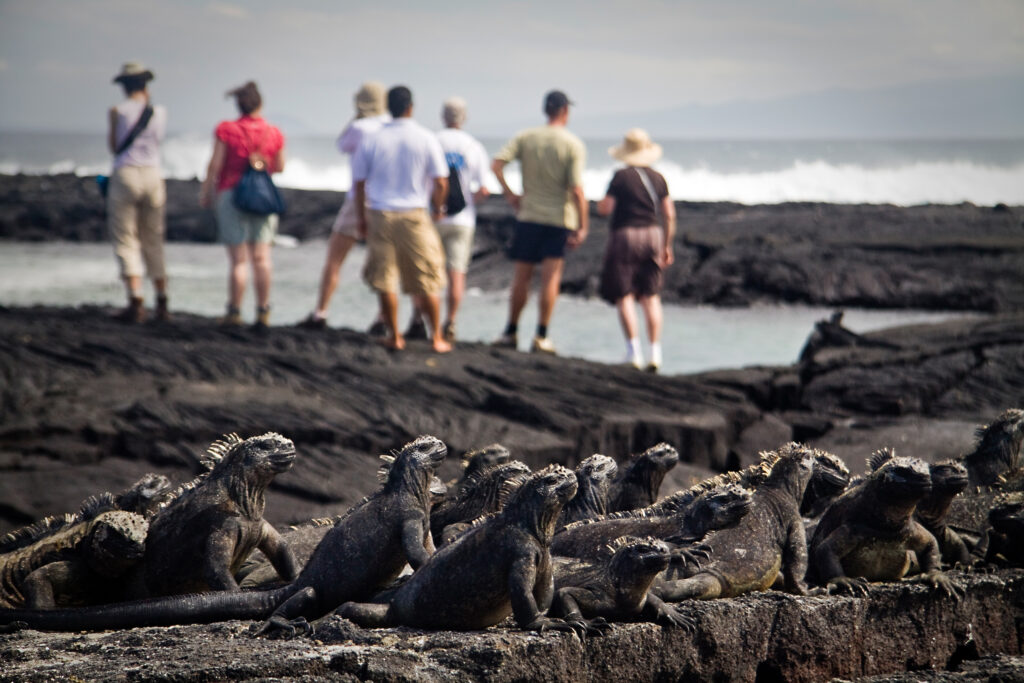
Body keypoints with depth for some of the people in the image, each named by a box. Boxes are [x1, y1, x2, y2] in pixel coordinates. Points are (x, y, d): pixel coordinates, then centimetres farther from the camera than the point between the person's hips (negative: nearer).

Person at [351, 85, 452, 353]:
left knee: (385, 280, 9)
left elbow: (359, 183, 2)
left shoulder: (371, 141, 0)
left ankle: (394, 336, 12)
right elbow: (440, 183, -4)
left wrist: (362, 218, 14)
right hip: (415, 215, -1)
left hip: (379, 214, 1)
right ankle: (437, 337, 10)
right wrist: (437, 208, 14)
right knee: (427, 281, 7)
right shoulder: (426, 139, -4)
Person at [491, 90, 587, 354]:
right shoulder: (573, 145, -7)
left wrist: (509, 194, 1)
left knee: (521, 276, 10)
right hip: (560, 218, -3)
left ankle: (510, 332, 16)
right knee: (551, 277, 0)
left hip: (528, 215, 3)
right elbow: (576, 189, -13)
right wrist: (582, 226, -8)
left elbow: (496, 164, -10)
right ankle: (541, 337, -2)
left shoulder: (525, 137, 2)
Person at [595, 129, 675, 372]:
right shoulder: (658, 178, 5)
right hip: (652, 235, 4)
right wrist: (667, 246, 12)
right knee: (651, 296, 9)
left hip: (625, 236, -4)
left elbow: (604, 208, -11)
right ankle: (655, 351, 4)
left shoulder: (621, 176, -9)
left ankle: (634, 350, -9)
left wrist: (605, 200, 11)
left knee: (624, 296, 0)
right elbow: (669, 215, 5)